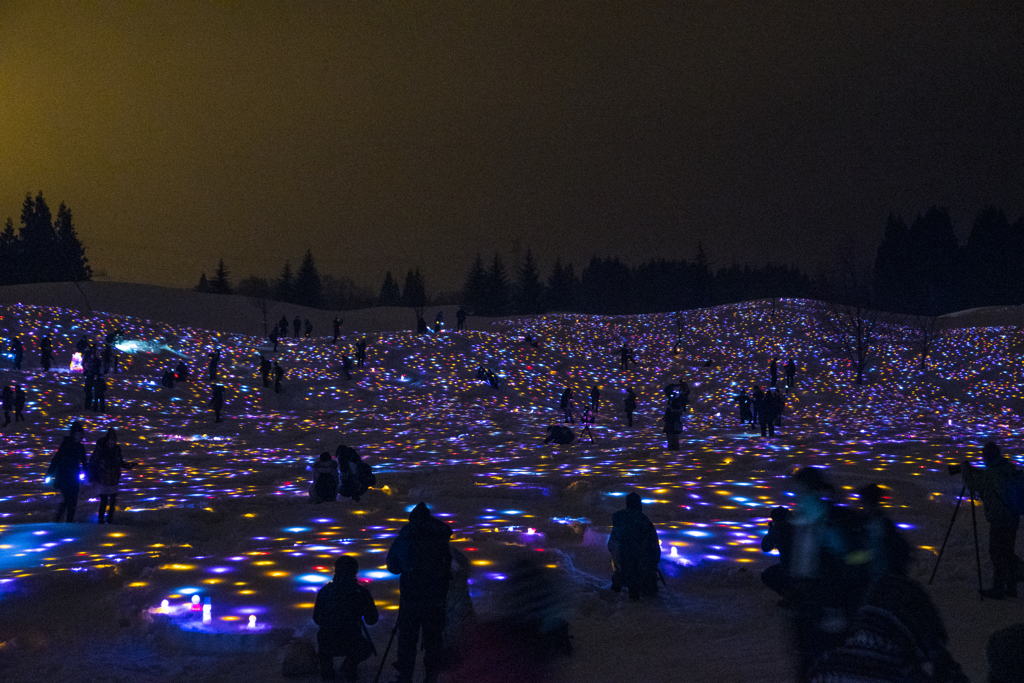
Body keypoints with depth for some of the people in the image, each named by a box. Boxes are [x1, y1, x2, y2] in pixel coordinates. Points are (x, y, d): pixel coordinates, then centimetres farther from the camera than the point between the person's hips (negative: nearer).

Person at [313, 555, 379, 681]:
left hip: (326, 645, 2)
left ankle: (326, 665, 16)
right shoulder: (361, 593, -8)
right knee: (367, 648, 32)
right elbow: (372, 620, 3)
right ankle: (350, 665, 6)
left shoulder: (324, 591, -2)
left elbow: (317, 620, 9)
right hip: (351, 645, -2)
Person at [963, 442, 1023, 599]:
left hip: (999, 520, -8)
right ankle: (1011, 588, 23)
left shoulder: (991, 473, -18)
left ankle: (998, 590, 5)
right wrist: (972, 470, 23)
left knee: (997, 555, 1)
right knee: (1008, 552, 16)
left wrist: (966, 469, 9)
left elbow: (973, 484, -6)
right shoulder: (1010, 469, 6)